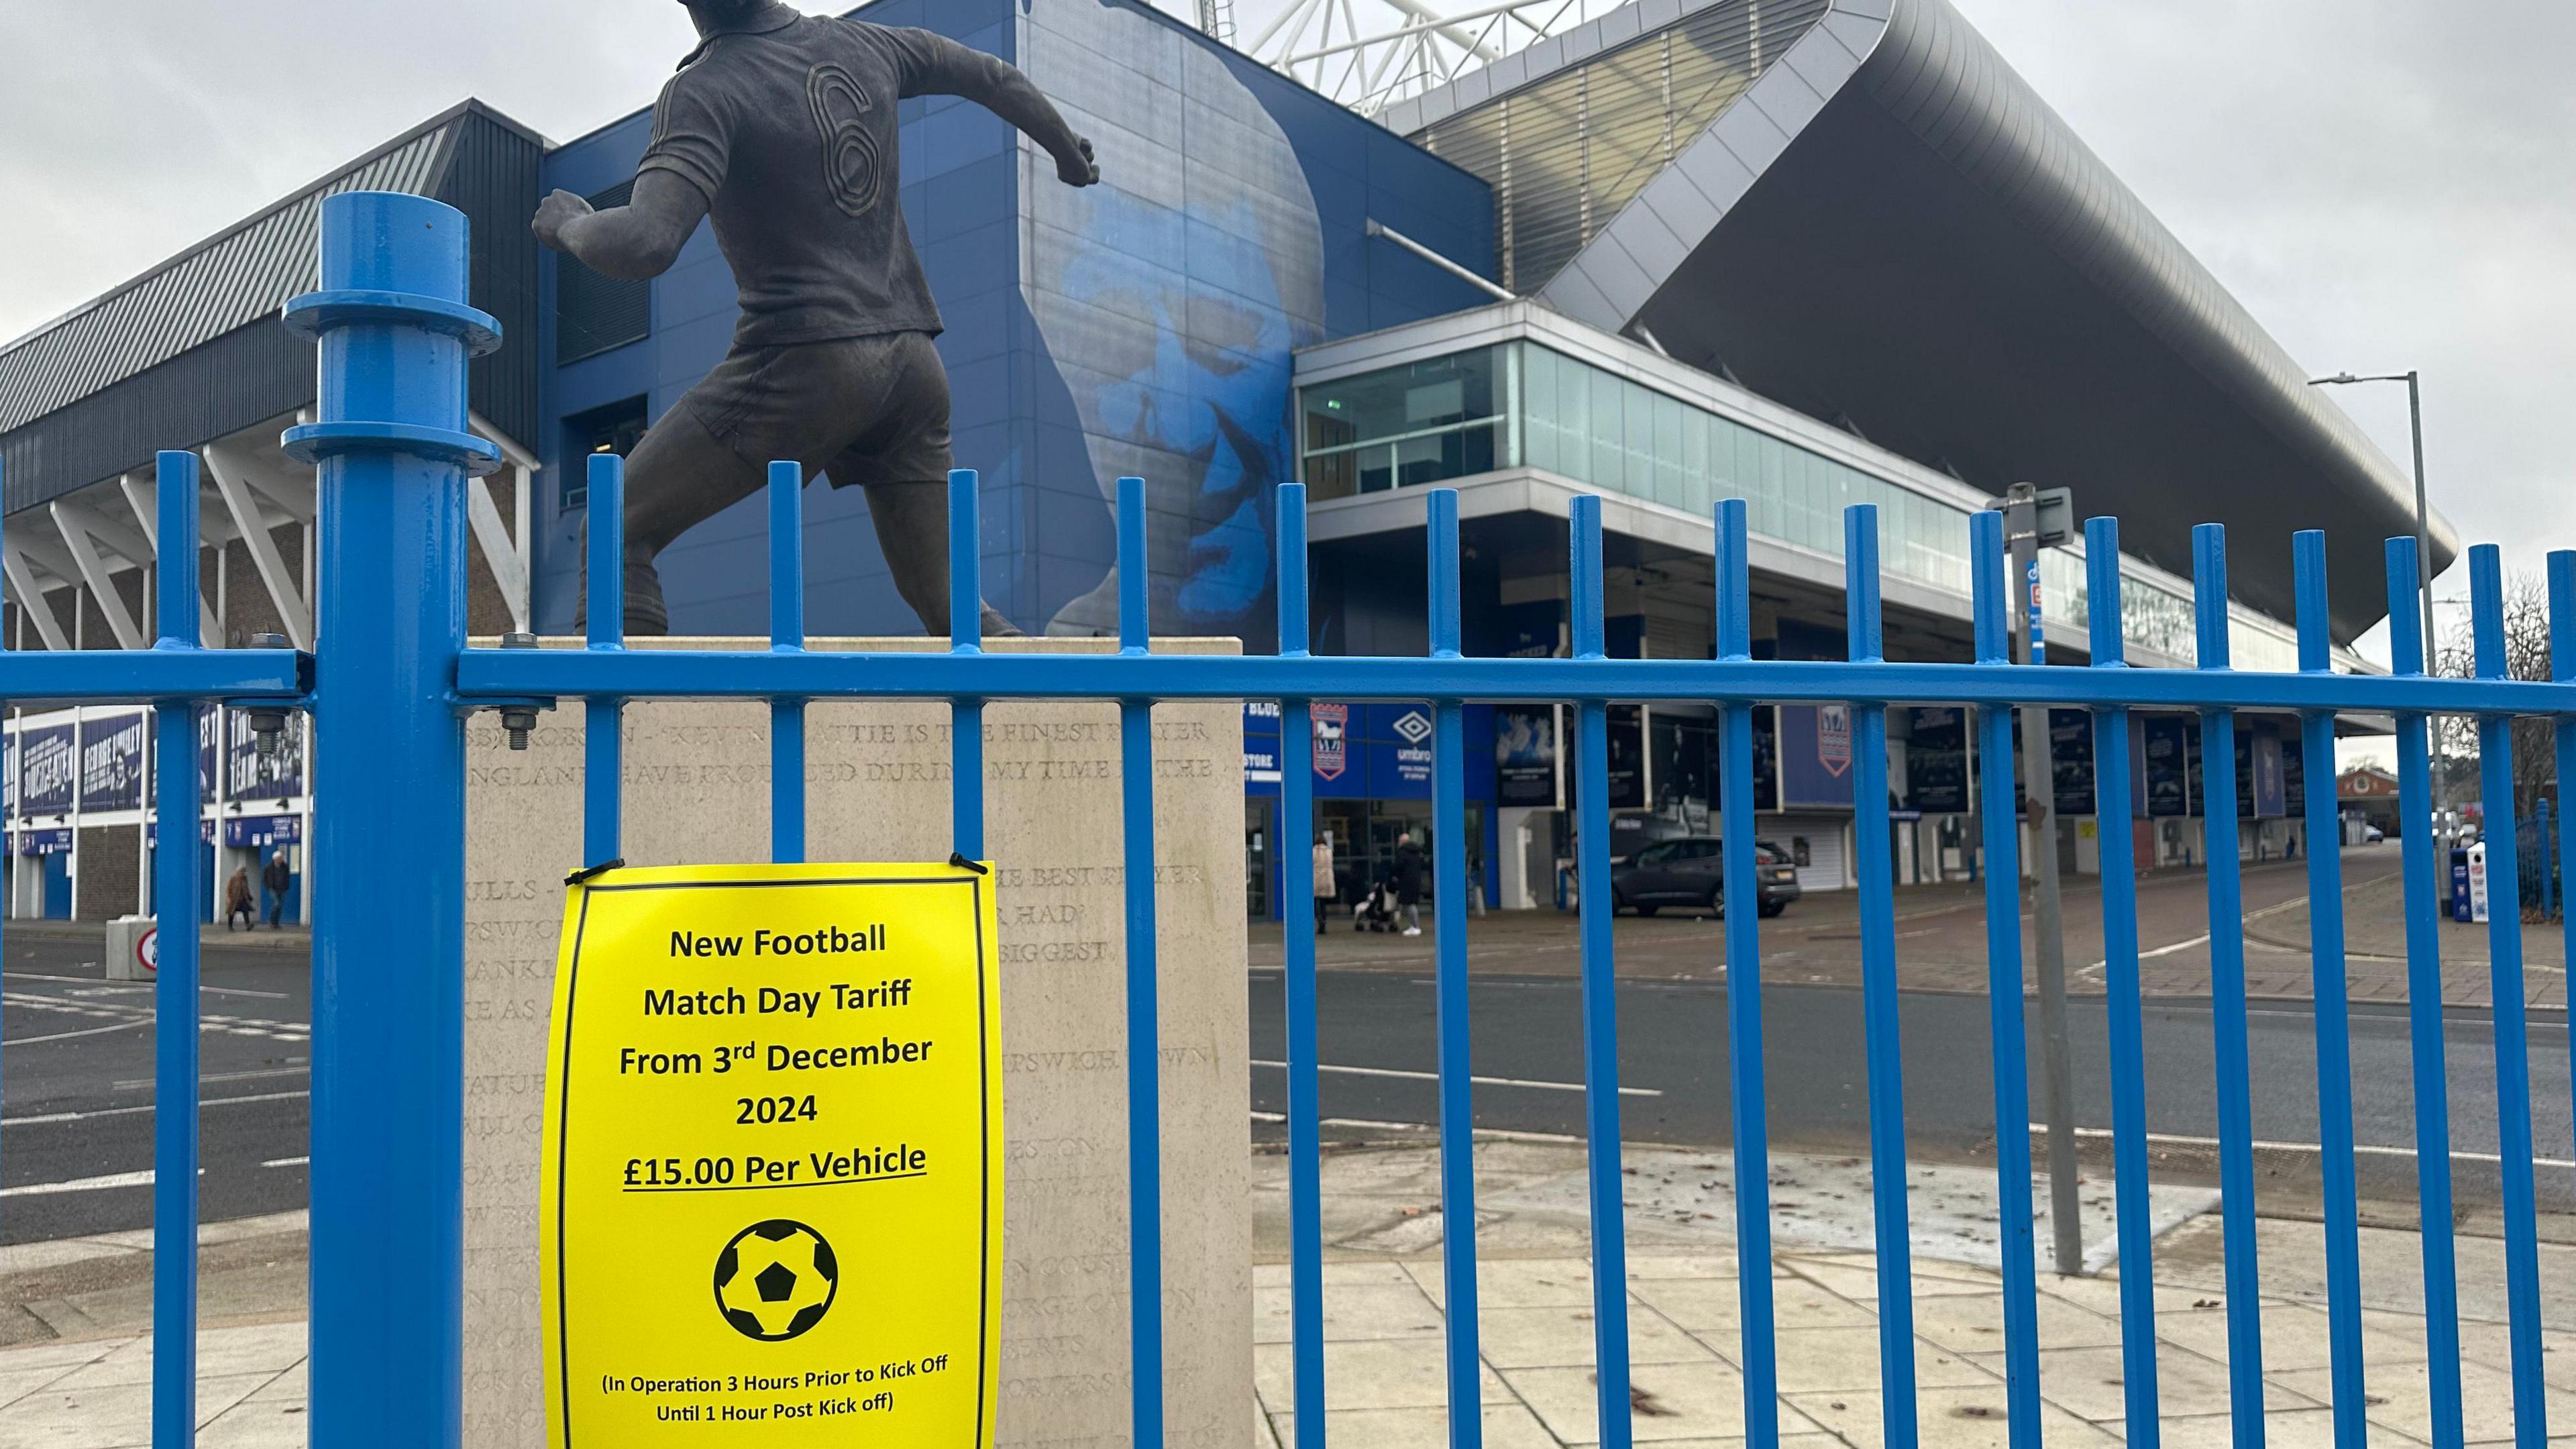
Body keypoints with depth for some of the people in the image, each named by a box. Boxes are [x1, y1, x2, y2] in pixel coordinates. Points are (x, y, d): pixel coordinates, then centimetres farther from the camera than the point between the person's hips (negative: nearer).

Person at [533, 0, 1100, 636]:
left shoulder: (704, 90, -8)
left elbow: (645, 245, -20)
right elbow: (995, 78, 25)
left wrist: (569, 224, 2)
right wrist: (1070, 154, 43)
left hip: (807, 357, -6)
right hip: (913, 363, 6)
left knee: (617, 534, 2)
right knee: (950, 606, 12)